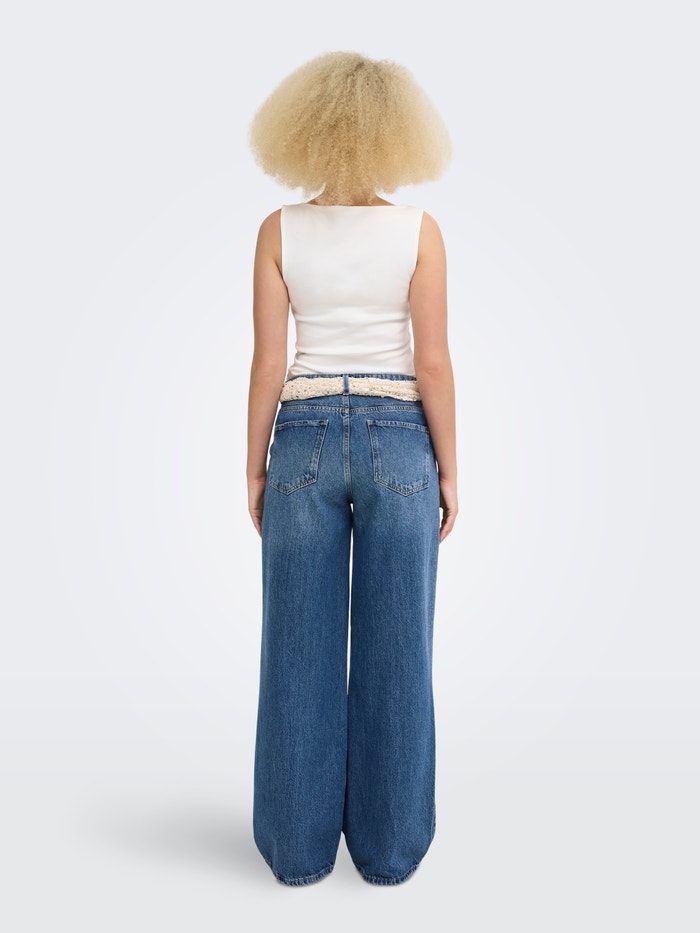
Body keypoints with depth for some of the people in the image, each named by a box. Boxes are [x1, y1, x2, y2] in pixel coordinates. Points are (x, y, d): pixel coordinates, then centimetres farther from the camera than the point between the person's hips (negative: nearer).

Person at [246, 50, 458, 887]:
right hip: (398, 440, 0)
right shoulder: (419, 230, -1)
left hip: (305, 439, 1)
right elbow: (432, 363, -6)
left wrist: (255, 467, 7)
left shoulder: (279, 231, 1)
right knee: (394, 653, 8)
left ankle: (300, 845, 21)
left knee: (300, 651, 9)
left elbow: (267, 364, -2)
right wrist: (448, 468, 3)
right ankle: (388, 846, 21)